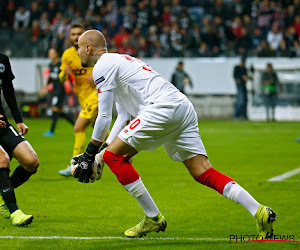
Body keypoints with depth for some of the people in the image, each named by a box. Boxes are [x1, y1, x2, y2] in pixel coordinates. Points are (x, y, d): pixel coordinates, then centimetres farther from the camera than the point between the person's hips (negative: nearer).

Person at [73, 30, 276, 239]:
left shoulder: (102, 66, 3)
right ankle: (259, 211, -11)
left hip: (163, 108, -9)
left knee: (113, 155, -2)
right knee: (205, 174, 3)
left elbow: (104, 117, -2)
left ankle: (153, 217, -2)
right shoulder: (119, 61, 32)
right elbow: (125, 116, 35)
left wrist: (89, 155, 5)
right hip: (185, 109, 9)